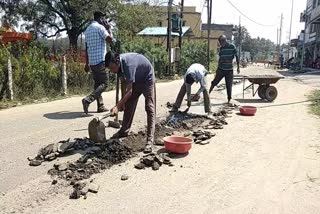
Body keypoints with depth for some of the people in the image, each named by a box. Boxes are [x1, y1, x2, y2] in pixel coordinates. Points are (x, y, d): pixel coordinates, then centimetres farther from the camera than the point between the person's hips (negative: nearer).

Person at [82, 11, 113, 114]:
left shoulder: (88, 29, 17)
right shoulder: (100, 27, -8)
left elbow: (87, 47, 19)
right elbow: (110, 40, -14)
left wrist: (87, 63, 21)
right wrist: (108, 28, 0)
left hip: (92, 61, 8)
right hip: (100, 60, -8)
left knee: (97, 83, 13)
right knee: (104, 83, -4)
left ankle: (100, 106, 13)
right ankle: (88, 99, -19)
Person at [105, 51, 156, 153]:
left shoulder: (128, 64, -39)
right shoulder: (119, 64, -15)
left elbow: (129, 91, -39)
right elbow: (123, 82, -2)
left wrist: (117, 106, -42)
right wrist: (122, 102, -2)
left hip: (147, 79, -8)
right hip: (136, 80, 8)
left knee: (149, 108, -17)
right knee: (128, 105, 12)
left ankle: (150, 140, -22)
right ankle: (124, 131, 28)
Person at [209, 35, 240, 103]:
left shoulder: (232, 46, -7)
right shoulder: (221, 48, 5)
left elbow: (236, 56, -2)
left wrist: (238, 67, -4)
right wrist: (218, 67, 14)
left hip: (229, 69, -3)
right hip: (221, 69, 3)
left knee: (229, 85, 2)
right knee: (214, 82, 2)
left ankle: (229, 100, 14)